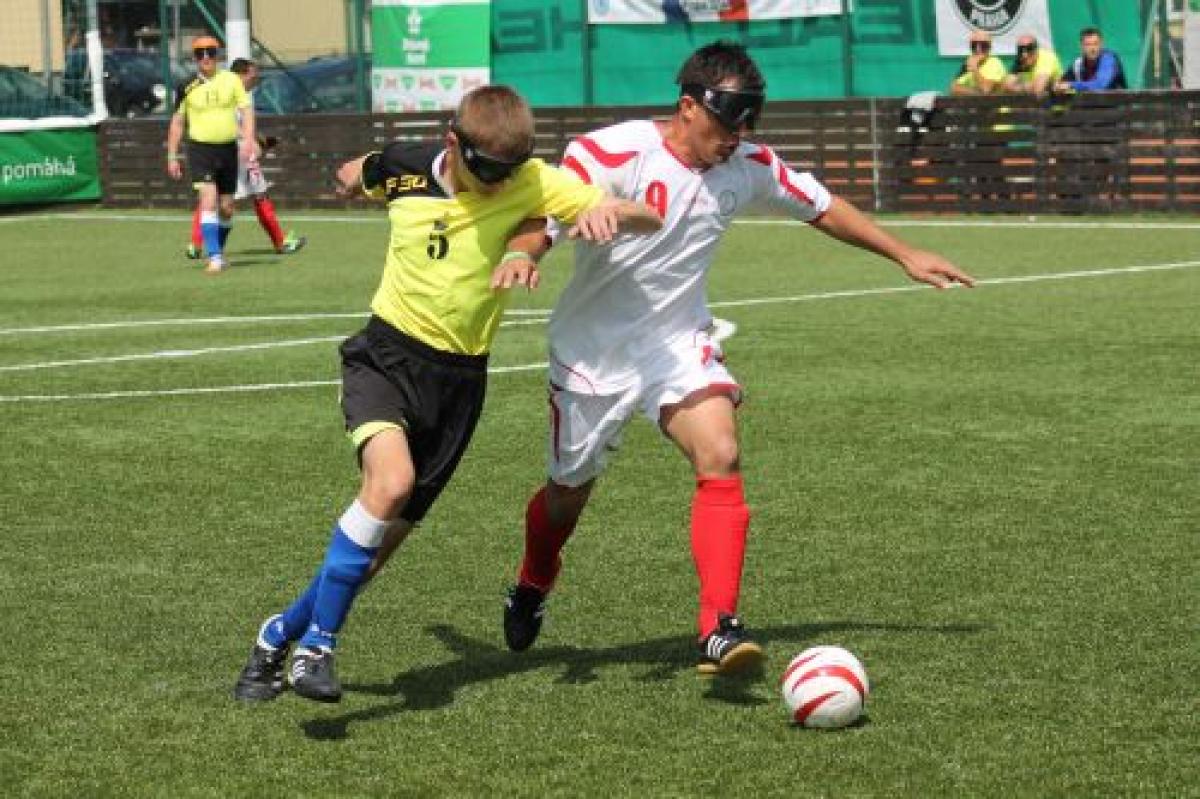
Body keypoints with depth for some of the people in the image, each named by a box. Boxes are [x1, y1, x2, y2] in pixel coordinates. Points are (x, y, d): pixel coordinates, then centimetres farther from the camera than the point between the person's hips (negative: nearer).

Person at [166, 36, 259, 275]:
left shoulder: (231, 80, 2)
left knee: (226, 207, 8)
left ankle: (219, 251, 29)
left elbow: (246, 109, 2)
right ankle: (214, 258, -18)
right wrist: (172, 156, 5)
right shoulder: (187, 87, 0)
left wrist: (248, 139, -14)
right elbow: (177, 121, 7)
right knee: (208, 201, -18)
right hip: (200, 148, -2)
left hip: (228, 148, 2)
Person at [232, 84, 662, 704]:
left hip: (458, 379, 2)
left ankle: (282, 633, 27)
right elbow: (359, 173, 21)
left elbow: (648, 218, -15)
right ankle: (316, 646, -19)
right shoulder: (403, 168, -5)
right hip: (386, 356, -1)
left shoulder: (530, 183, -10)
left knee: (388, 534, 4)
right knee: (392, 480, -29)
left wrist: (607, 214, -33)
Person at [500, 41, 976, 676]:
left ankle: (718, 632, -23)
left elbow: (823, 208, 9)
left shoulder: (751, 167, -6)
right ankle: (531, 591, 45)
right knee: (569, 493, 11)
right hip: (592, 350, -3)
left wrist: (905, 256, 12)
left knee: (721, 458, -22)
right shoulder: (612, 152, -22)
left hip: (680, 343, 3)